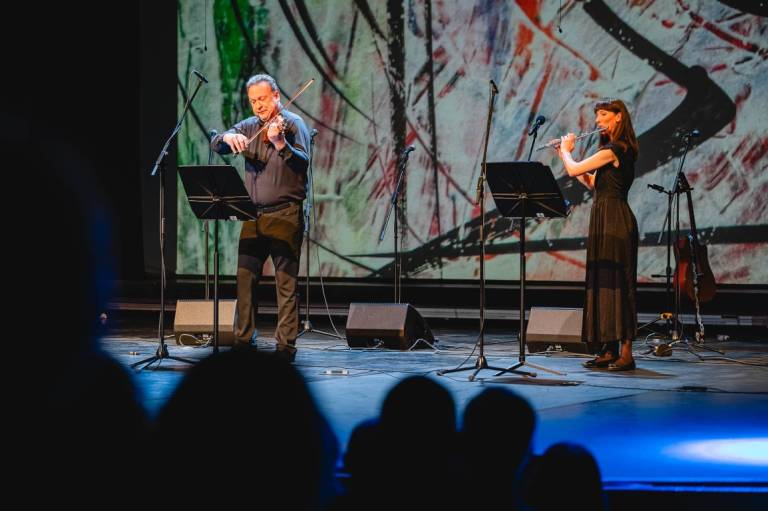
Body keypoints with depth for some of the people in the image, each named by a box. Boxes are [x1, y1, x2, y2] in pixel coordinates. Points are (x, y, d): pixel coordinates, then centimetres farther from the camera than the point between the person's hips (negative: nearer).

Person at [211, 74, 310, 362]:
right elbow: (215, 145, 4)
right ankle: (243, 339, 14)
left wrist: (280, 144, -35)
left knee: (286, 281, -6)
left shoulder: (292, 124, -4)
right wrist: (228, 137, -18)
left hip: (286, 215, -6)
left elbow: (303, 162, -18)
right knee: (246, 276, 6)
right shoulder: (249, 127, 12)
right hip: (254, 214, 6)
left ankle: (286, 344, -5)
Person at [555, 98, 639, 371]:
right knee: (603, 283, 10)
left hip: (615, 222, -10)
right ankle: (608, 350, 12)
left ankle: (626, 353, -11)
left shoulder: (613, 150, -15)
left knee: (617, 283, -10)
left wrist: (566, 149, 5)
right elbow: (591, 183, 22)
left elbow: (573, 170, -15)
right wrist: (566, 154, 19)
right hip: (605, 221, 10)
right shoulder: (621, 149, 17)